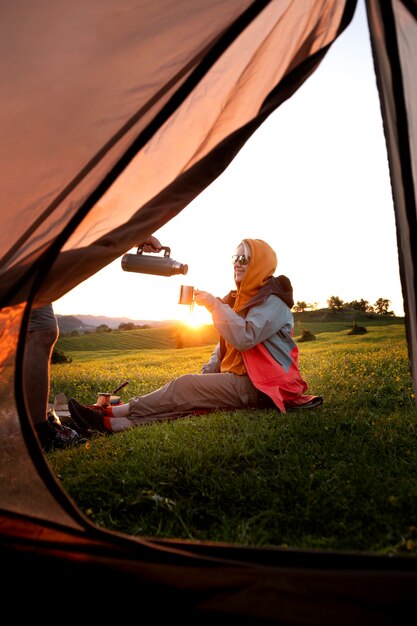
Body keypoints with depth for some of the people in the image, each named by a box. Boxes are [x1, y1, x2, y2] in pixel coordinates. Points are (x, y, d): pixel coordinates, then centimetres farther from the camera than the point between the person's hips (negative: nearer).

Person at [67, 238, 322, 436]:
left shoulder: (272, 300, -9)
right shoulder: (241, 298, 19)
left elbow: (243, 337, -25)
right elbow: (224, 347, 19)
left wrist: (214, 304, -18)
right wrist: (205, 376, 7)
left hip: (261, 387, -8)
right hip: (242, 380, 8)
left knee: (185, 386, -20)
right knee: (187, 399, -14)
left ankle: (111, 414, -20)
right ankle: (114, 424, -29)